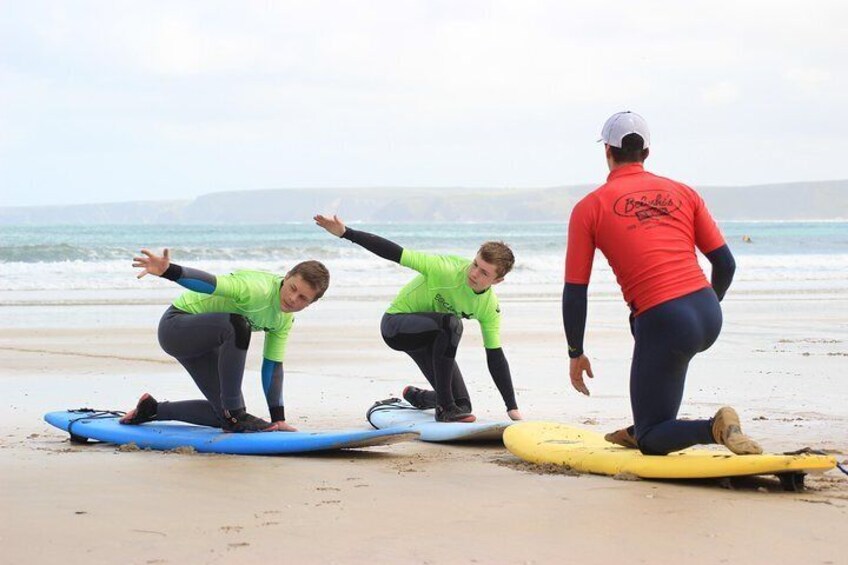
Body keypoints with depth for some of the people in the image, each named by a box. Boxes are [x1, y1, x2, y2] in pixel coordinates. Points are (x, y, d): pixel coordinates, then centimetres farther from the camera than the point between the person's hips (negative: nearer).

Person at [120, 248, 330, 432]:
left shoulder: (285, 319, -1)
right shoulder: (258, 290, -29)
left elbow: (273, 365, 5)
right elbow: (209, 282, -43)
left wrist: (278, 419, 1)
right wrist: (168, 271, -63)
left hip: (204, 340, 9)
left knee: (225, 417, 5)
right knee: (237, 325, -38)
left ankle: (153, 409, 25)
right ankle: (235, 413, -25)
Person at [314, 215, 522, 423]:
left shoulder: (489, 307, -12)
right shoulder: (446, 269, -30)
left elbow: (495, 358, -5)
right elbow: (394, 252, -30)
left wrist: (513, 409, -7)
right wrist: (345, 233, -37)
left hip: (430, 335, 7)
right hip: (395, 323, -7)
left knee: (462, 404, 3)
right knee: (451, 324, -38)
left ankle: (414, 396, 37)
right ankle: (445, 408, -27)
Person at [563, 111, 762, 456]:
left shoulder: (589, 208, 4)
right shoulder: (683, 193, 13)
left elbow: (575, 292, 3)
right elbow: (725, 264, 12)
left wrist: (576, 355, 15)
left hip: (664, 324, -5)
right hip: (709, 316, 5)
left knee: (651, 441, 9)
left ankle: (715, 428, -21)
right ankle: (642, 427, 39)